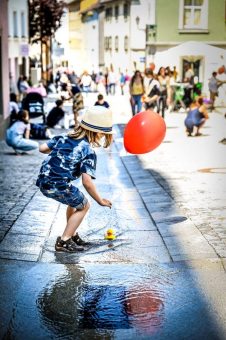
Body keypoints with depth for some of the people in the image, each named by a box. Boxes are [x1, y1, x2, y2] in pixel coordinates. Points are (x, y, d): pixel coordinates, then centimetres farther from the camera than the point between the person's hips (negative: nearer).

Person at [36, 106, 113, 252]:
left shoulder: (63, 138, 9)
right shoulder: (89, 152, -9)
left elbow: (42, 148, 10)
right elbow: (87, 182, -15)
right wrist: (100, 201, -4)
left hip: (43, 182, 8)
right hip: (60, 187, -7)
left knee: (74, 201, 30)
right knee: (83, 206, 17)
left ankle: (72, 235, 41)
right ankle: (64, 241, 14)